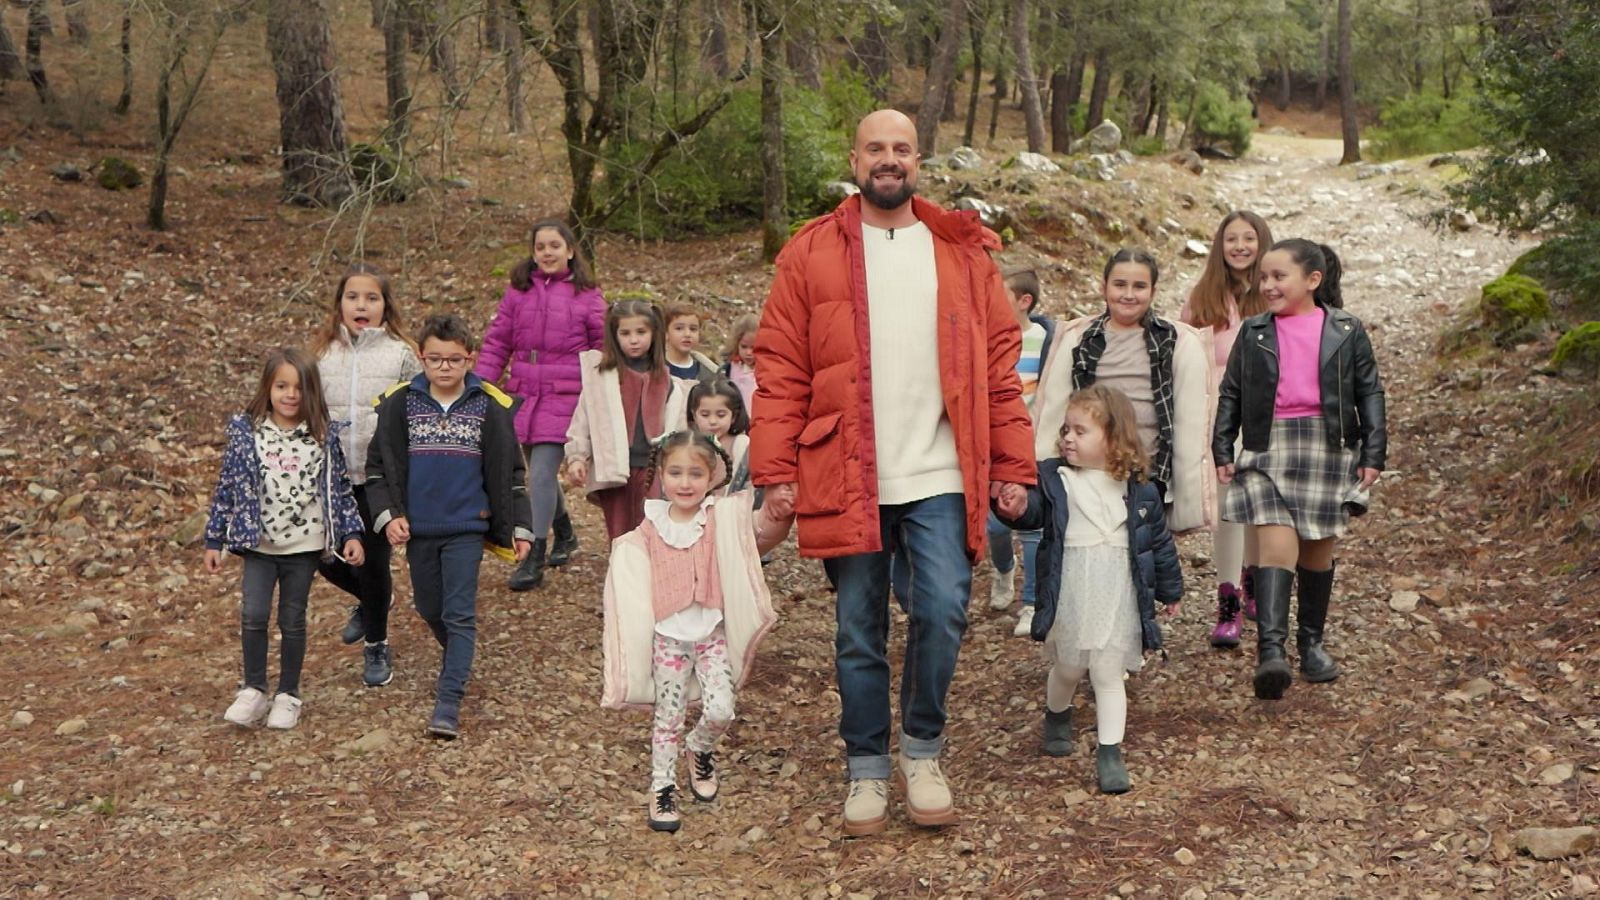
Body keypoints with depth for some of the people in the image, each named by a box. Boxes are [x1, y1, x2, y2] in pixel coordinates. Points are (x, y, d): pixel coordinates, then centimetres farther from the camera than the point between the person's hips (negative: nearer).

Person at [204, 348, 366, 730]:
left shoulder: (324, 436, -1)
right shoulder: (245, 432, -3)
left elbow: (340, 488, 7)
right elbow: (227, 487, 3)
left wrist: (352, 533, 2)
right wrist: (213, 540, 4)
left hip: (304, 545, 0)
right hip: (259, 544, 0)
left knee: (292, 620, 7)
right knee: (253, 615, -11)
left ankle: (288, 695, 21)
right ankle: (253, 691, 6)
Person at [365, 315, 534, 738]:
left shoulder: (490, 406, -3)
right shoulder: (399, 403, -2)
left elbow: (509, 472, 2)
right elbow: (379, 466, 4)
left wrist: (519, 527, 3)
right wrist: (388, 514, -7)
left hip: (467, 528, -2)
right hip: (418, 528, 3)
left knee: (459, 613, -6)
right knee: (430, 609, 15)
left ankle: (449, 700, -6)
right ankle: (457, 663, 41)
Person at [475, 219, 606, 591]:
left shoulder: (587, 296, 1)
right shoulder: (518, 291, 8)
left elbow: (603, 348, 4)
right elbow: (496, 342, 9)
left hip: (564, 396, -4)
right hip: (524, 393, 4)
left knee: (541, 473, -12)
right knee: (541, 472, 14)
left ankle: (535, 561, -8)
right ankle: (565, 534, 38)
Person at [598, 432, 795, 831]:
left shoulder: (723, 518, -5)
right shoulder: (650, 529, 0)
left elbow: (762, 529, -22)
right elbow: (635, 586, 10)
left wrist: (777, 511, -41)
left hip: (713, 633, -1)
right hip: (668, 637, 1)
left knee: (720, 711, -10)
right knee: (668, 718, 5)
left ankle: (701, 749, 23)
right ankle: (662, 791, 21)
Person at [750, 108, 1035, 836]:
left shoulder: (963, 251, 8)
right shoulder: (811, 254, 4)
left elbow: (1000, 365, 7)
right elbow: (779, 372, 0)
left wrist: (1013, 466, 1)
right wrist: (775, 472, -7)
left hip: (940, 479, 1)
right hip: (846, 482, 0)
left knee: (942, 613, -9)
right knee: (860, 632, 8)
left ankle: (923, 750, 15)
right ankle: (867, 769, 24)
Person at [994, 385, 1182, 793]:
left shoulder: (1138, 490, -1)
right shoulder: (1055, 478, -3)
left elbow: (1159, 541, 9)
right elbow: (1035, 508, -15)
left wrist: (1170, 589, 16)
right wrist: (1019, 507, -39)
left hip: (1118, 596, 0)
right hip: (1069, 596, 1)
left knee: (1109, 674, 1)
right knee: (1067, 668, 17)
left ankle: (1109, 753, 9)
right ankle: (1057, 715, 46)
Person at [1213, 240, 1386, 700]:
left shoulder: (1346, 330, 4)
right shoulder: (1254, 332, 7)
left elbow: (1369, 393, 7)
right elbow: (1230, 395, 10)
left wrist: (1373, 453, 2)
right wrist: (1222, 451, 4)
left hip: (1329, 448, 1)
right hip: (1268, 448, -1)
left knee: (1318, 551, 10)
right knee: (1276, 546, -15)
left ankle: (1311, 643, 25)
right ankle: (1270, 650, -21)